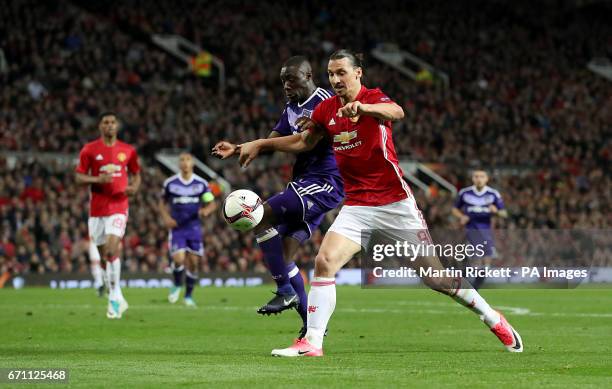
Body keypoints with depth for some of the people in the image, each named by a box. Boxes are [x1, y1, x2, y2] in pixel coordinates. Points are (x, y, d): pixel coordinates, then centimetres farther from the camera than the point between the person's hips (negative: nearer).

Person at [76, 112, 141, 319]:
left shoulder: (128, 151, 5)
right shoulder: (89, 150, 2)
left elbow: (136, 174, 16)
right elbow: (79, 177, 2)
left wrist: (134, 187, -6)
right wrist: (98, 179, -17)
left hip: (118, 207, -1)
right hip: (97, 208, 1)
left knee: (112, 251, -19)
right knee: (104, 255, 6)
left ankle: (114, 296, -11)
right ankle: (117, 298, 20)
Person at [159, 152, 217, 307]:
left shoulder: (201, 184, -1)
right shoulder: (170, 183, 0)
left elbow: (212, 204, 4)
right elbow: (162, 203, 11)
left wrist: (206, 210, -19)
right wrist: (166, 217, -6)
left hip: (194, 227, 1)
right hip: (177, 228, -1)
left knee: (193, 263, 1)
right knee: (178, 259, -16)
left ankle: (189, 295, 18)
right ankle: (177, 285, 13)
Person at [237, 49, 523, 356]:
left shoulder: (374, 98, -10)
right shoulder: (327, 109, 7)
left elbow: (396, 112, -35)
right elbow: (304, 142, 24)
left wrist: (362, 107, -55)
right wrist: (260, 144, 19)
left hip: (395, 201, -5)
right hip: (356, 206, 5)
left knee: (434, 275, -1)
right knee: (324, 261, -17)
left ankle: (493, 320, 18)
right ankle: (312, 342, -14)